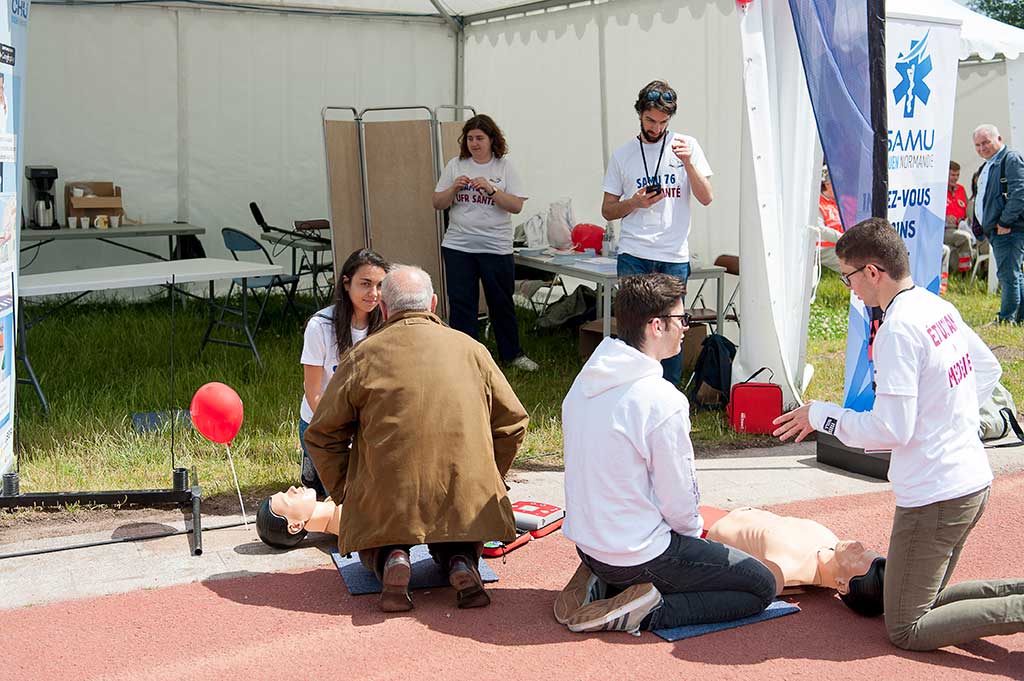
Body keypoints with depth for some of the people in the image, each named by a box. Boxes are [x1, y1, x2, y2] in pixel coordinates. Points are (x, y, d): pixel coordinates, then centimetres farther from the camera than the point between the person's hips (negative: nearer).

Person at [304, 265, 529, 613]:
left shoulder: (362, 357, 2)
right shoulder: (471, 350, 8)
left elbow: (323, 435, 5)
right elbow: (512, 423, 13)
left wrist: (344, 492, 16)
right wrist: (483, 481, 23)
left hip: (386, 499, -2)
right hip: (464, 495, 2)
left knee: (373, 544, 27)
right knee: (456, 542, 31)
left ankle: (391, 559, -8)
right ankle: (461, 562, -4)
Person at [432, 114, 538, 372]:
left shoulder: (504, 167, 0)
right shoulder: (455, 166, 5)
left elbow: (517, 206, -8)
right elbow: (438, 203, 5)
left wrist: (490, 189, -19)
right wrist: (454, 188, -12)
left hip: (496, 247, -1)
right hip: (458, 246, 1)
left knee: (501, 302, 9)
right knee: (461, 304, 1)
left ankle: (512, 353, 26)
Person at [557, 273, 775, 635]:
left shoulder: (586, 380, 2)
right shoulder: (662, 401, -23)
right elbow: (678, 501, -15)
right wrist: (694, 530, 7)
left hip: (587, 542, 8)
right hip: (639, 555, -8)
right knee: (762, 586, 4)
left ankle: (599, 584, 11)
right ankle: (645, 613, -9)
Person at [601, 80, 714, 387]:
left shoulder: (687, 145, 7)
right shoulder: (622, 155, 9)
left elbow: (706, 198, 2)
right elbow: (607, 210, 12)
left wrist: (687, 163, -13)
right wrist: (635, 203, -7)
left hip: (675, 257, 0)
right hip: (633, 255, 0)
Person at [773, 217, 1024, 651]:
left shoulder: (898, 330, -20)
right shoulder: (940, 309, 7)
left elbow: (890, 430, -22)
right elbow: (988, 368, 23)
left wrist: (820, 415, -10)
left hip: (934, 497, -9)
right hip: (974, 482, 9)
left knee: (907, 630, -2)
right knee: (927, 600, 21)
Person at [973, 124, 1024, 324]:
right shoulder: (988, 165, 22)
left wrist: (1005, 222, -20)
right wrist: (985, 228, 20)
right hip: (996, 231, 11)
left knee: (1008, 275, -9)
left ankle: (1006, 318, -5)